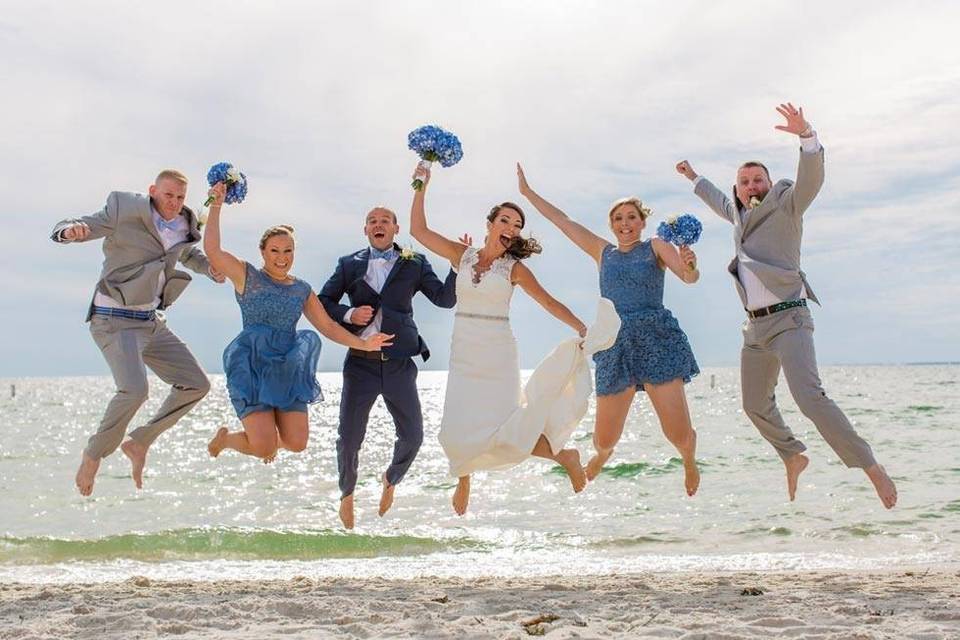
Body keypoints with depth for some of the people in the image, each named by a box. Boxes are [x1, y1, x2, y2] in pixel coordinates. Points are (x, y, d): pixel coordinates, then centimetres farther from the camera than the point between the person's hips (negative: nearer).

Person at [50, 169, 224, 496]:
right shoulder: (124, 212, -12)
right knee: (135, 390, -27)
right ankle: (94, 454, -4)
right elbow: (63, 229, -11)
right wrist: (72, 229, -37)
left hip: (151, 321, 7)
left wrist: (209, 267, 9)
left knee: (196, 385, 2)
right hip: (114, 321, -7)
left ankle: (139, 443, 13)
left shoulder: (183, 226, 7)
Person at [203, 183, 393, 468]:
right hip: (252, 367, -4)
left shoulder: (302, 290, 14)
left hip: (287, 369, 5)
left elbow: (328, 326, 15)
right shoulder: (247, 275, 2)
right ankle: (224, 437, 20)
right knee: (264, 448, -15)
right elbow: (212, 250, -12)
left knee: (297, 443, -7)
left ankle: (268, 440, 32)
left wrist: (363, 344, 4)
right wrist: (216, 207, -12)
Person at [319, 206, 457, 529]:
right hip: (361, 363, 0)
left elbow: (445, 299, 0)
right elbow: (322, 302, 9)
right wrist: (348, 315, -10)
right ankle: (347, 494, 27)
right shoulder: (349, 265, 8)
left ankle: (391, 479, 36)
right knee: (349, 437, 0)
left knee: (412, 435, 4)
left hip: (399, 365, 1)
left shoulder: (414, 264, 7)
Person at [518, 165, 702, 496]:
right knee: (604, 438, 2)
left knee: (678, 433, -10)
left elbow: (690, 277, -8)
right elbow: (562, 220, 20)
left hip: (657, 340, -3)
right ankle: (602, 453, 42)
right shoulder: (603, 252, 17)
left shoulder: (656, 246, 7)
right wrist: (528, 192, 22)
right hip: (615, 344, 3)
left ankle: (689, 460, 27)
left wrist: (689, 264, -31)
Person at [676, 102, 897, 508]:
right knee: (755, 405, 16)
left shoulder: (785, 205, -1)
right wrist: (694, 179, 53)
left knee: (810, 398, -24)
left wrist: (806, 135, -36)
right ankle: (793, 457, 40)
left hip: (788, 319, -8)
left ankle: (871, 468, -18)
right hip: (755, 326, 8)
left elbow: (810, 179, -21)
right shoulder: (740, 214, 18)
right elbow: (722, 203, 42)